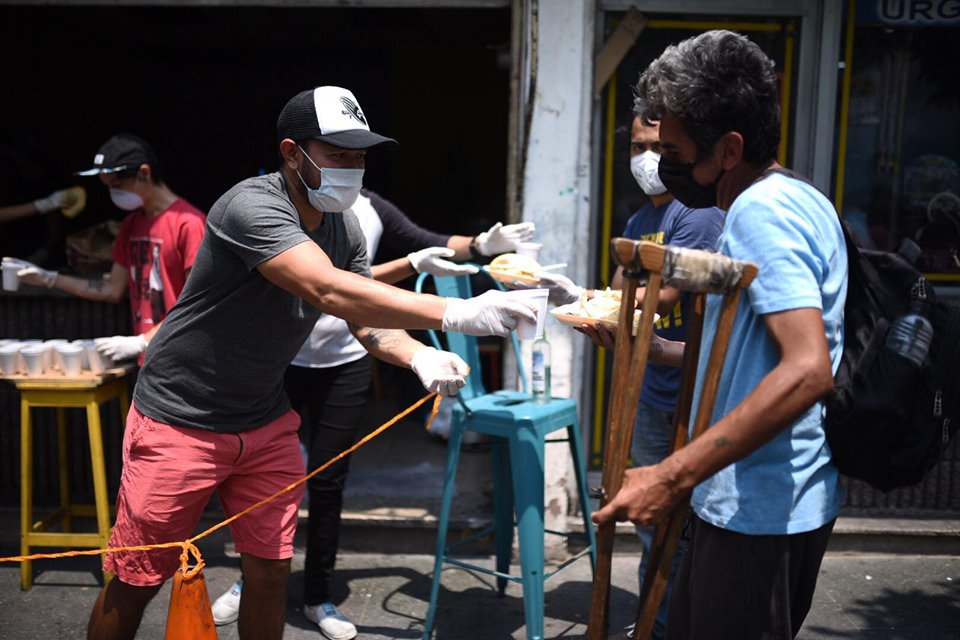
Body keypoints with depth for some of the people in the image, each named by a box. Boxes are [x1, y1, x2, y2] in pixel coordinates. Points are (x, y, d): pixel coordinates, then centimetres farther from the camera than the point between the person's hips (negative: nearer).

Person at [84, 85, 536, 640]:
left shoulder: (343, 227, 0)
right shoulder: (253, 206, -25)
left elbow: (368, 322, 0)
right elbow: (329, 290, -39)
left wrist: (418, 355, -22)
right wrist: (454, 313, -42)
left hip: (265, 421, 7)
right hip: (181, 421, -6)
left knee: (270, 574, 8)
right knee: (136, 582, 5)